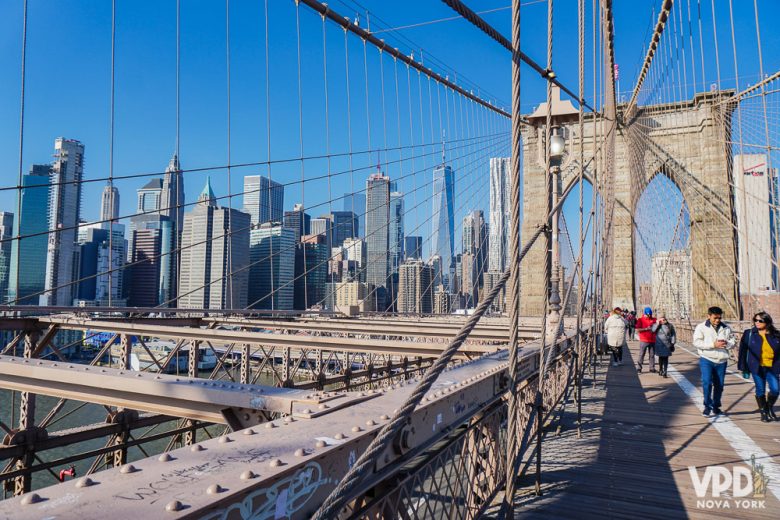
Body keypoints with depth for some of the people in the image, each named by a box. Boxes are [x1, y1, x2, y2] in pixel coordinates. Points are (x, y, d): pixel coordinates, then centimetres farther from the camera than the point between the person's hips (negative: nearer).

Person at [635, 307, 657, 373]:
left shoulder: (654, 320, 10)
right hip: (644, 340, -4)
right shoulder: (640, 320, -1)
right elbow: (638, 330, -10)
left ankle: (652, 368, 15)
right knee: (641, 354, -1)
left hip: (652, 340, 4)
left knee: (652, 355, 7)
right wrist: (646, 329, -18)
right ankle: (639, 368, 4)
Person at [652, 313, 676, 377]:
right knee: (660, 357, 11)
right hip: (659, 344, 1)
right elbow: (652, 330, -17)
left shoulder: (669, 325, 0)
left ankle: (664, 372, 0)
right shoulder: (657, 325, 0)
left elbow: (673, 334, 7)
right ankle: (660, 370, 27)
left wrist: (673, 342, 3)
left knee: (665, 358, -2)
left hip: (667, 345, 0)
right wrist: (657, 324, -19)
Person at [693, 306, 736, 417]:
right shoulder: (701, 327, -3)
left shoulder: (726, 328, 9)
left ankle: (716, 407, 28)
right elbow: (697, 342, -12)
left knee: (719, 385, 11)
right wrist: (713, 344, -20)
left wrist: (726, 344, -14)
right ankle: (707, 406, 2)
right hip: (706, 359, -4)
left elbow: (733, 342, 9)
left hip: (721, 361, 4)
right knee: (707, 383, -14)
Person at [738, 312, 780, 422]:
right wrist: (744, 368, -1)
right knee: (760, 390, 4)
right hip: (757, 368, -1)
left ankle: (769, 408, 24)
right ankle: (763, 413, 21)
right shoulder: (749, 334, -2)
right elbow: (743, 351, 0)